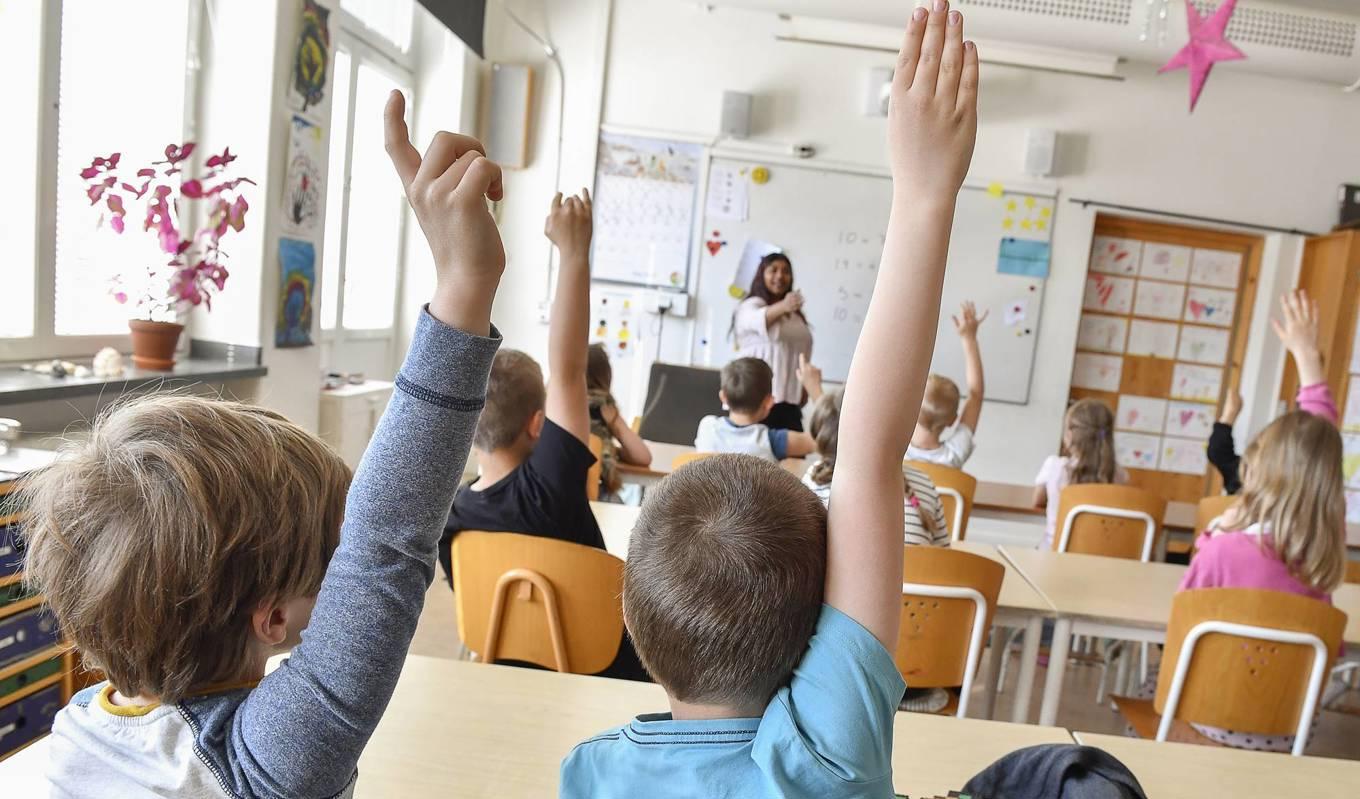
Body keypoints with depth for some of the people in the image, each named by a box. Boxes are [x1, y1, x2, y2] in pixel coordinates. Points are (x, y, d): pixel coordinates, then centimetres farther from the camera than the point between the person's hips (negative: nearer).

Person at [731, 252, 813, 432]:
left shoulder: (794, 314, 21)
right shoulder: (751, 306, -5)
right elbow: (758, 320, -29)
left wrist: (803, 388, 20)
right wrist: (782, 306, -48)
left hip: (789, 400, 7)